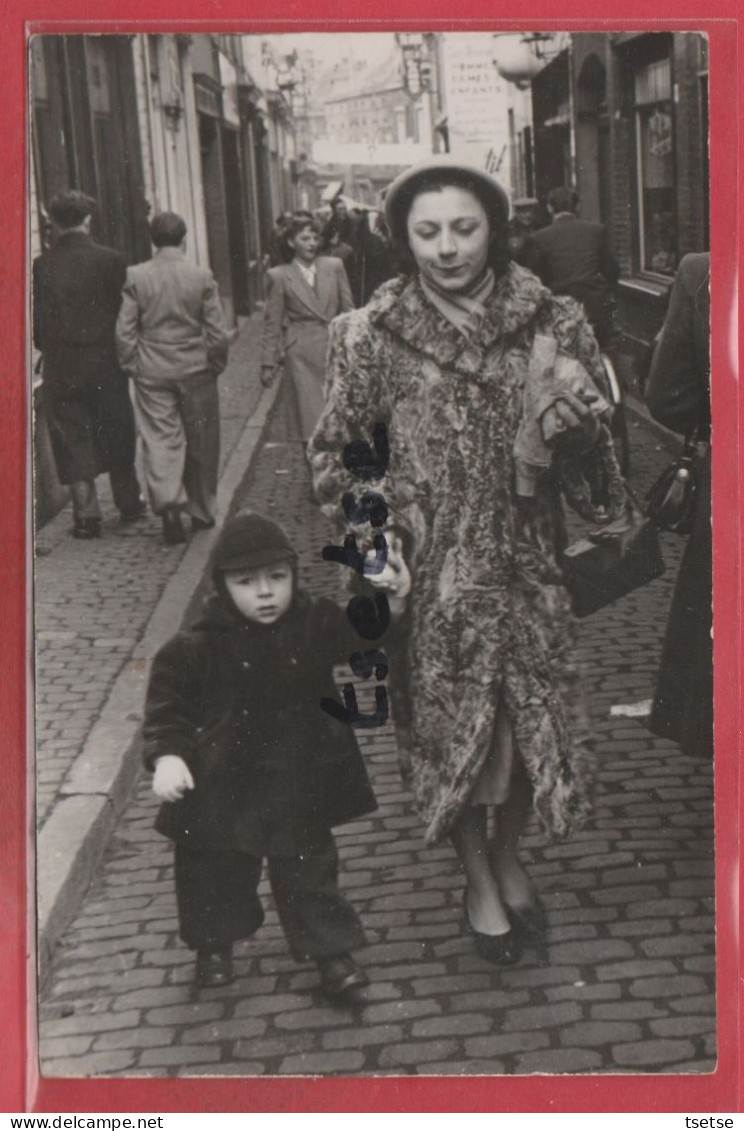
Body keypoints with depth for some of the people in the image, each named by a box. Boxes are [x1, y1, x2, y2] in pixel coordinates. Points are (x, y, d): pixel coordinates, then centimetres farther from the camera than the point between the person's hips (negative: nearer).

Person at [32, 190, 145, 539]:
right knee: (117, 434, 14)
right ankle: (129, 503, 27)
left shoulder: (41, 266, -5)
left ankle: (87, 514, 2)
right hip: (105, 363, 0)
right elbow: (123, 311, -5)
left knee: (73, 439, 5)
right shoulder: (110, 260, -8)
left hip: (61, 367, 0)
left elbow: (36, 322, -1)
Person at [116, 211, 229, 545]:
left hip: (152, 371, 0)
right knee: (200, 442, 12)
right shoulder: (202, 276, -7)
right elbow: (217, 332, -6)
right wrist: (216, 365, 8)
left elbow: (124, 330, -4)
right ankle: (201, 510, 22)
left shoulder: (136, 277, -5)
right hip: (195, 370, 0)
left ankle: (168, 502, -19)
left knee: (160, 439, 2)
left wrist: (132, 367, 8)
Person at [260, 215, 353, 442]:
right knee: (310, 417, -3)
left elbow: (348, 310, 11)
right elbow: (272, 323, 4)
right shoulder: (280, 276, 2)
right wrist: (268, 362, 2)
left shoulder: (334, 266, 7)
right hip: (302, 354, -2)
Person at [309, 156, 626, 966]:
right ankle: (478, 883, 31)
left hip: (526, 559, 2)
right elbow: (335, 452, 3)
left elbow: (594, 445, 7)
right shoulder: (374, 335, -6)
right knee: (449, 717, 8)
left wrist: (571, 427, -16)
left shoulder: (552, 323, -2)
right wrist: (374, 535, -9)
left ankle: (508, 857, 39)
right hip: (433, 571, -1)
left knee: (530, 710, 10)